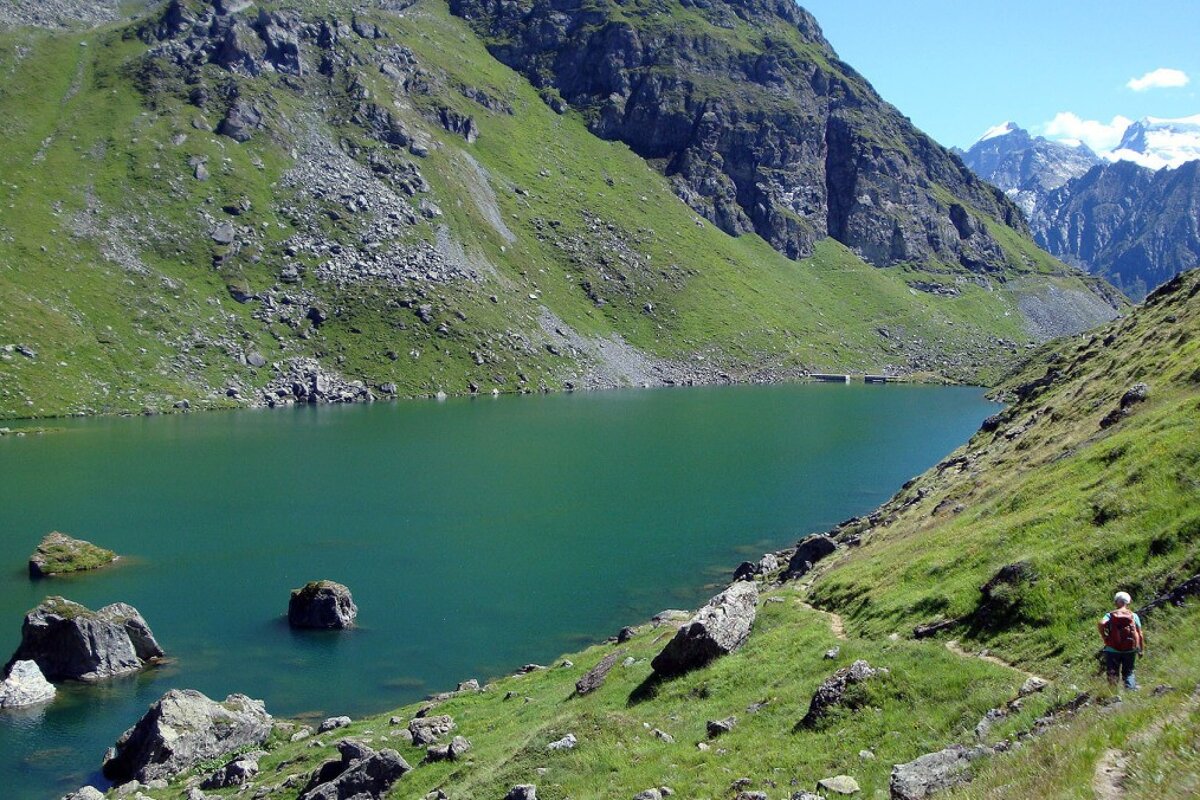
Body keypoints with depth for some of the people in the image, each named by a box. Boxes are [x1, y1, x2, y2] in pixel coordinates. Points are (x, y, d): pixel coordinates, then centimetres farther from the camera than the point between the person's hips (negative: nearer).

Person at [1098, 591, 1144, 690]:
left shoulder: (1110, 615, 0)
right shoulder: (1133, 616, 3)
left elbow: (1101, 624, -21)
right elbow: (1140, 634, -1)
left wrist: (1105, 638, -9)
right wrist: (1142, 649, 8)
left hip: (1113, 649, -1)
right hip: (1129, 650, 1)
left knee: (1112, 674, 6)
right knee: (1129, 673, 15)